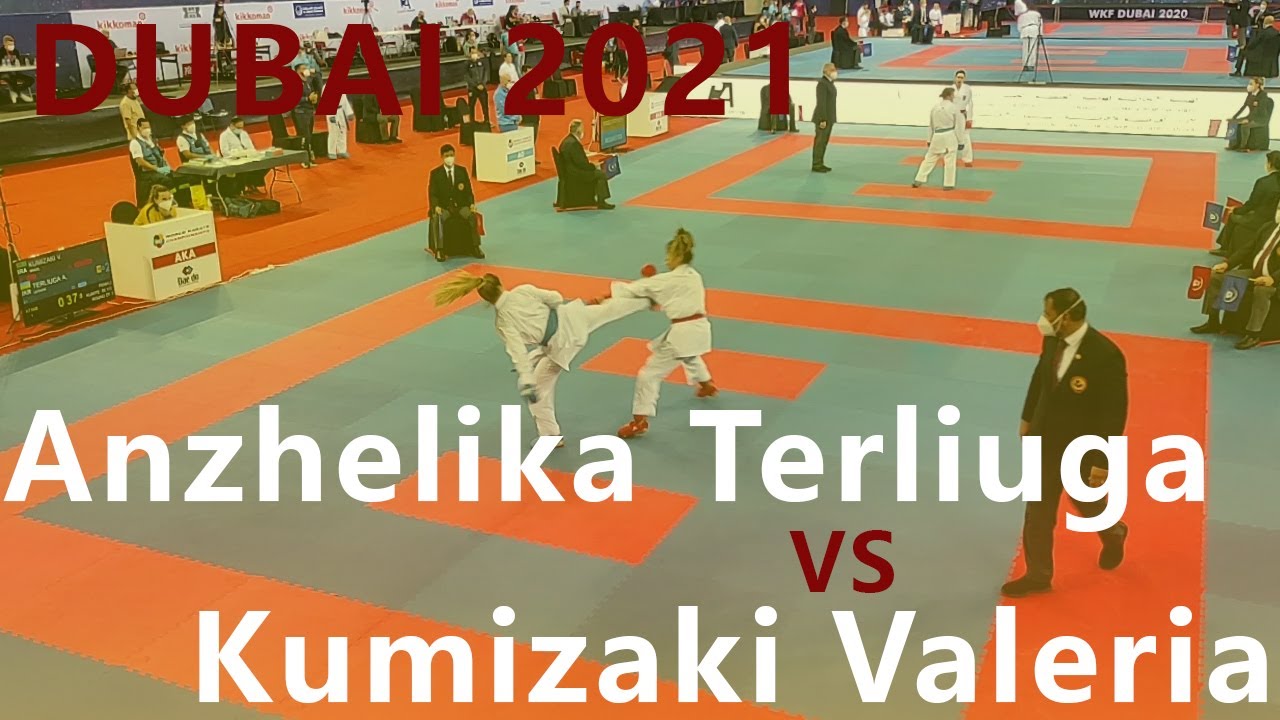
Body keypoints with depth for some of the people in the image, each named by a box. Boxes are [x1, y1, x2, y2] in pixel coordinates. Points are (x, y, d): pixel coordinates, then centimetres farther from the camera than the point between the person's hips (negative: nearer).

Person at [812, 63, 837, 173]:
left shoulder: (830, 82, 13)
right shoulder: (822, 83, -16)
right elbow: (821, 102, -20)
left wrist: (831, 118, 14)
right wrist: (823, 119, -22)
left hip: (829, 118, 9)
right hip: (823, 118, -9)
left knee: (824, 141, 13)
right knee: (820, 141, -4)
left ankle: (820, 163, 19)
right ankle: (816, 165, 1)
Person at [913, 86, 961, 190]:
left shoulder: (935, 107, 5)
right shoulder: (953, 107, -8)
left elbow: (931, 125, 13)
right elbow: (959, 125, -5)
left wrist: (930, 140, 22)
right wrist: (960, 141, 1)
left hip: (937, 136, 4)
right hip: (949, 136, -4)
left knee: (929, 158, 14)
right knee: (949, 161, 5)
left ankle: (919, 181, 16)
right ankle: (948, 184, 10)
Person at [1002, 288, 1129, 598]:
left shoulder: (1105, 355, -28)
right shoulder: (1053, 340, -10)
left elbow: (1115, 412, -22)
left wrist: (1103, 461, -19)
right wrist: (1028, 417, 19)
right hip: (1046, 441, 5)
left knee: (1088, 504, 21)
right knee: (1037, 512, 11)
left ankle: (1113, 534, 55)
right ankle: (1038, 576, 26)